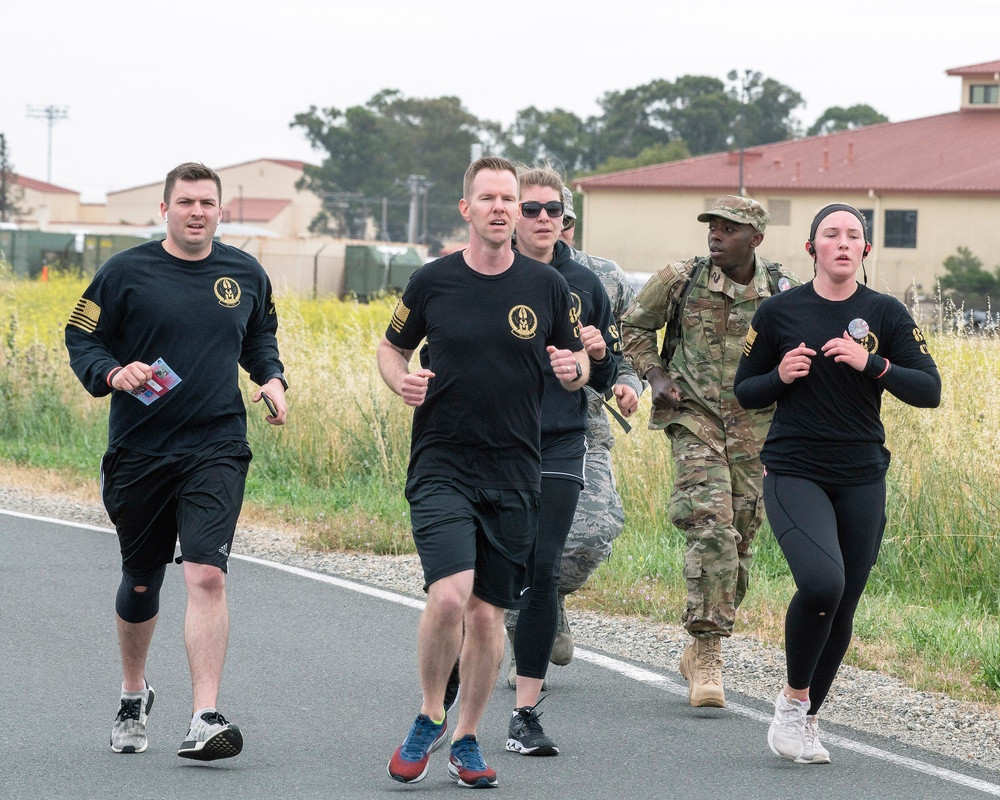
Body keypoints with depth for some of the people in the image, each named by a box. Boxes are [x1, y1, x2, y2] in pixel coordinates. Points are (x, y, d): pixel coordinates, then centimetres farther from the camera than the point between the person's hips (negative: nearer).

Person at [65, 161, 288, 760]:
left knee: (207, 576, -17)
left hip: (217, 448, 0)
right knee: (141, 583, 13)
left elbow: (259, 338, 24)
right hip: (139, 451, 0)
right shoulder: (126, 272, -2)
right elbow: (82, 339, 3)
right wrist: (112, 375, -17)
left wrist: (273, 378, 5)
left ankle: (206, 719, -21)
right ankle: (134, 694, 39)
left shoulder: (246, 274, 7)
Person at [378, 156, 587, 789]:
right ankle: (430, 718, 4)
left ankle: (467, 741, 21)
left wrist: (574, 369, -11)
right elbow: (391, 347, 14)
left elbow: (578, 365, 13)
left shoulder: (548, 286, 3)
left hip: (514, 473, 2)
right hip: (441, 466, -2)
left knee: (487, 612, 6)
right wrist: (401, 380, -7)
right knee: (449, 595, -19)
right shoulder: (432, 282, 0)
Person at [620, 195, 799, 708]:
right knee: (712, 530, -20)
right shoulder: (681, 281, -4)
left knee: (739, 542, 9)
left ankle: (699, 652, 27)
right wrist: (655, 376, -2)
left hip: (755, 431, 3)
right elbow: (634, 326, 12)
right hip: (695, 421, -3)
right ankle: (707, 657, -17)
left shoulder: (784, 291, -1)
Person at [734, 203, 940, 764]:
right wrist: (780, 376, -11)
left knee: (843, 607, 6)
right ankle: (792, 700, -4)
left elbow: (929, 391, -4)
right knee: (821, 582, -25)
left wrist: (871, 363, -17)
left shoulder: (886, 314, 3)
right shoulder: (779, 313, 1)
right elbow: (745, 393, 10)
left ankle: (808, 719, 27)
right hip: (794, 471, -2)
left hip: (861, 479, 2)